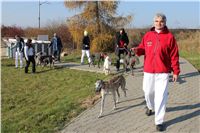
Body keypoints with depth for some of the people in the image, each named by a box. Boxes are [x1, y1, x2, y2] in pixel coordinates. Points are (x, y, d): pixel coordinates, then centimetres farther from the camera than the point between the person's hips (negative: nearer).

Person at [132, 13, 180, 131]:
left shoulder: (170, 36, -4)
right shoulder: (148, 35, 4)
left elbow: (174, 55, -3)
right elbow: (143, 49, 11)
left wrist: (176, 71, -5)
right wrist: (137, 50, -13)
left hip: (163, 72, -3)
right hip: (148, 70, 3)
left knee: (161, 96, -2)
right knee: (148, 92, 15)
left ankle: (159, 121, 7)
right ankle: (150, 106, 48)